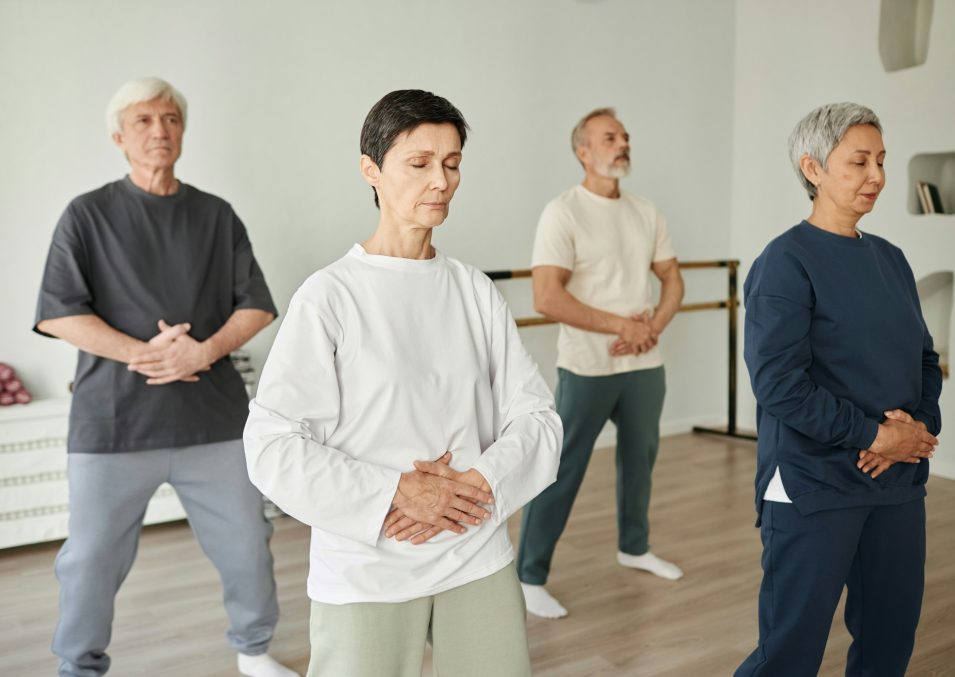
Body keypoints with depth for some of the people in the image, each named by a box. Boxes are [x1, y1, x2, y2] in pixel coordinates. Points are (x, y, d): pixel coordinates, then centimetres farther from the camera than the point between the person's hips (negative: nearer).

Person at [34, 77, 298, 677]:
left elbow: (257, 305, 6)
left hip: (214, 415, 2)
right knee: (93, 557, 5)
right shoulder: (89, 215, 3)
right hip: (114, 420, -2)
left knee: (247, 543, 8)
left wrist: (204, 350, -12)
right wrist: (141, 352, -16)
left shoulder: (216, 215, 9)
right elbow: (57, 314, -4)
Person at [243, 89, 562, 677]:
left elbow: (536, 414, 4)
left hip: (480, 560, 4)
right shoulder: (329, 296, -7)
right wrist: (397, 493, -17)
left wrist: (477, 483, -13)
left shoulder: (475, 291, 4)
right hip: (366, 573, -3)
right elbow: (274, 445, -12)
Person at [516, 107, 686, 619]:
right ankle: (529, 576, 7)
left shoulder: (646, 213, 9)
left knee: (639, 459, 18)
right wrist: (623, 326, -16)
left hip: (645, 365, 6)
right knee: (561, 471, -2)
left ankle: (634, 547, 38)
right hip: (587, 367, -6)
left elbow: (672, 280, 14)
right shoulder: (564, 212, -11)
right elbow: (547, 299, -19)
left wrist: (653, 327, -6)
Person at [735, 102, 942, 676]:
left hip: (900, 481, 7)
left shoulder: (890, 258, 11)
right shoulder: (786, 262, -10)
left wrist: (920, 426, -5)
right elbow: (779, 384, -17)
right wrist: (872, 434, -15)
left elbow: (925, 360, 14)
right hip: (815, 486, -7)